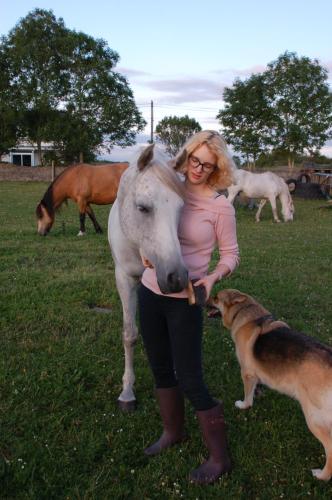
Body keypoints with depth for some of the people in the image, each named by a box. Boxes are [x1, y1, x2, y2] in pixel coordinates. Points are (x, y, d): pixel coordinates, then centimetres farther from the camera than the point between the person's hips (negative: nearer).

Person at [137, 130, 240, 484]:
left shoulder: (220, 207, -9)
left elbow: (230, 254, -2)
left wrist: (214, 277, -21)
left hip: (184, 301, -5)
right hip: (149, 293, 5)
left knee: (190, 380, -1)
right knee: (160, 368, 18)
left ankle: (219, 459, 17)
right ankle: (172, 432, 42)